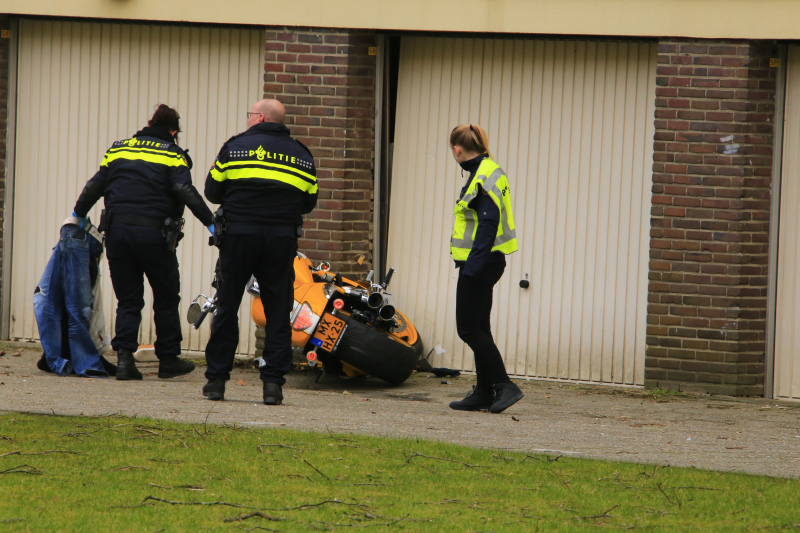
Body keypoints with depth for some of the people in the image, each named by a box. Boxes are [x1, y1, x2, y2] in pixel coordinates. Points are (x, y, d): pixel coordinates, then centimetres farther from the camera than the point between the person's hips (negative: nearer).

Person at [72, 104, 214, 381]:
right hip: (153, 232, -4)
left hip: (117, 230, 4)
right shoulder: (172, 155, 2)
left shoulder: (118, 150, 14)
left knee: (128, 300, 9)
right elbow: (185, 191, -12)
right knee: (166, 298, 11)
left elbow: (94, 186, 15)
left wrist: (79, 215, 30)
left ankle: (124, 356, -5)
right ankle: (168, 360, 15)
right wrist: (210, 222, -12)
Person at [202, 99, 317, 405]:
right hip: (282, 239, 1)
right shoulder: (301, 155, 10)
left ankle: (216, 379, 6)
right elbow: (309, 202, 11)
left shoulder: (235, 147, 1)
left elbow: (212, 192, 4)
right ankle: (273, 382, -2)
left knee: (227, 306, 6)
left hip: (239, 234, -1)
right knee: (278, 311, 4)